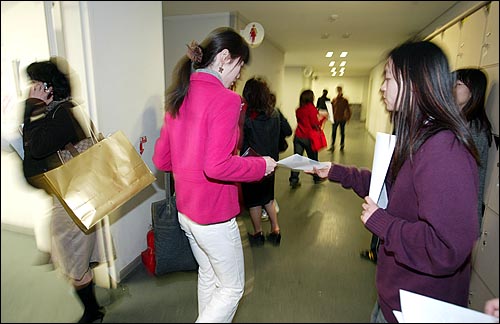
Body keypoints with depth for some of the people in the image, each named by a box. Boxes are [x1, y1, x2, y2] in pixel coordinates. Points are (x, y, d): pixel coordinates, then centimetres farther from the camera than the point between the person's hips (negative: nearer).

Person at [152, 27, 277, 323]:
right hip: (214, 215, -8)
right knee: (233, 288, 15)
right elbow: (217, 167, -28)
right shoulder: (225, 99, -19)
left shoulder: (180, 96, 4)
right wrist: (261, 165, -14)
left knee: (208, 276, 28)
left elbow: (161, 159, 7)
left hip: (185, 210, 8)